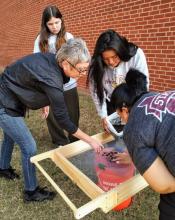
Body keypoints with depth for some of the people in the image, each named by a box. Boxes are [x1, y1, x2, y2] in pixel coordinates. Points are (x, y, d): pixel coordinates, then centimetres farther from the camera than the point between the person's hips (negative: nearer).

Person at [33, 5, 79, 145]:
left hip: (68, 84, 0)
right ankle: (61, 143, 30)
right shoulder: (40, 39, 4)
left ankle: (75, 142, 34)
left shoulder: (68, 37, 2)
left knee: (73, 114, 10)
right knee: (51, 115, 8)